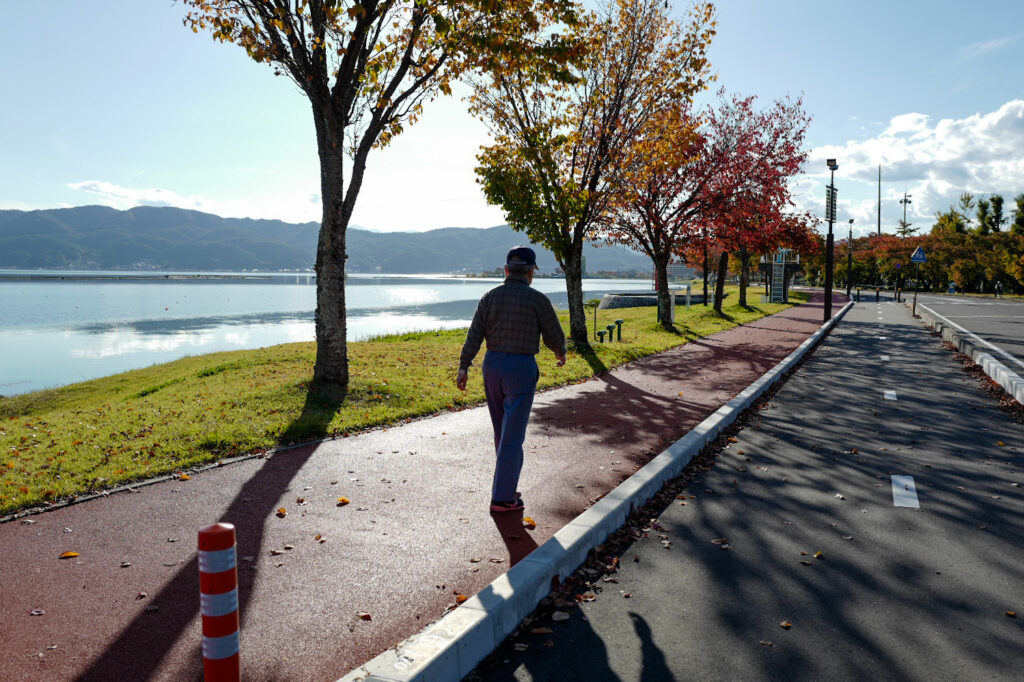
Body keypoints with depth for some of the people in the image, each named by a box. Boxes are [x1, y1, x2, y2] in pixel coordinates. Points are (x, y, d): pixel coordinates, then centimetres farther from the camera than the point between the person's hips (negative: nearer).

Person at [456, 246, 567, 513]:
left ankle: (506, 484, 29)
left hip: (492, 366, 5)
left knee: (503, 432, 19)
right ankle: (502, 498, 3)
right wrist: (561, 352, 21)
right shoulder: (538, 300, -8)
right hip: (521, 370, -5)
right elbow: (553, 336, 0)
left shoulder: (490, 297, 2)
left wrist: (463, 368, -6)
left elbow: (474, 334, -4)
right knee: (512, 436, 0)